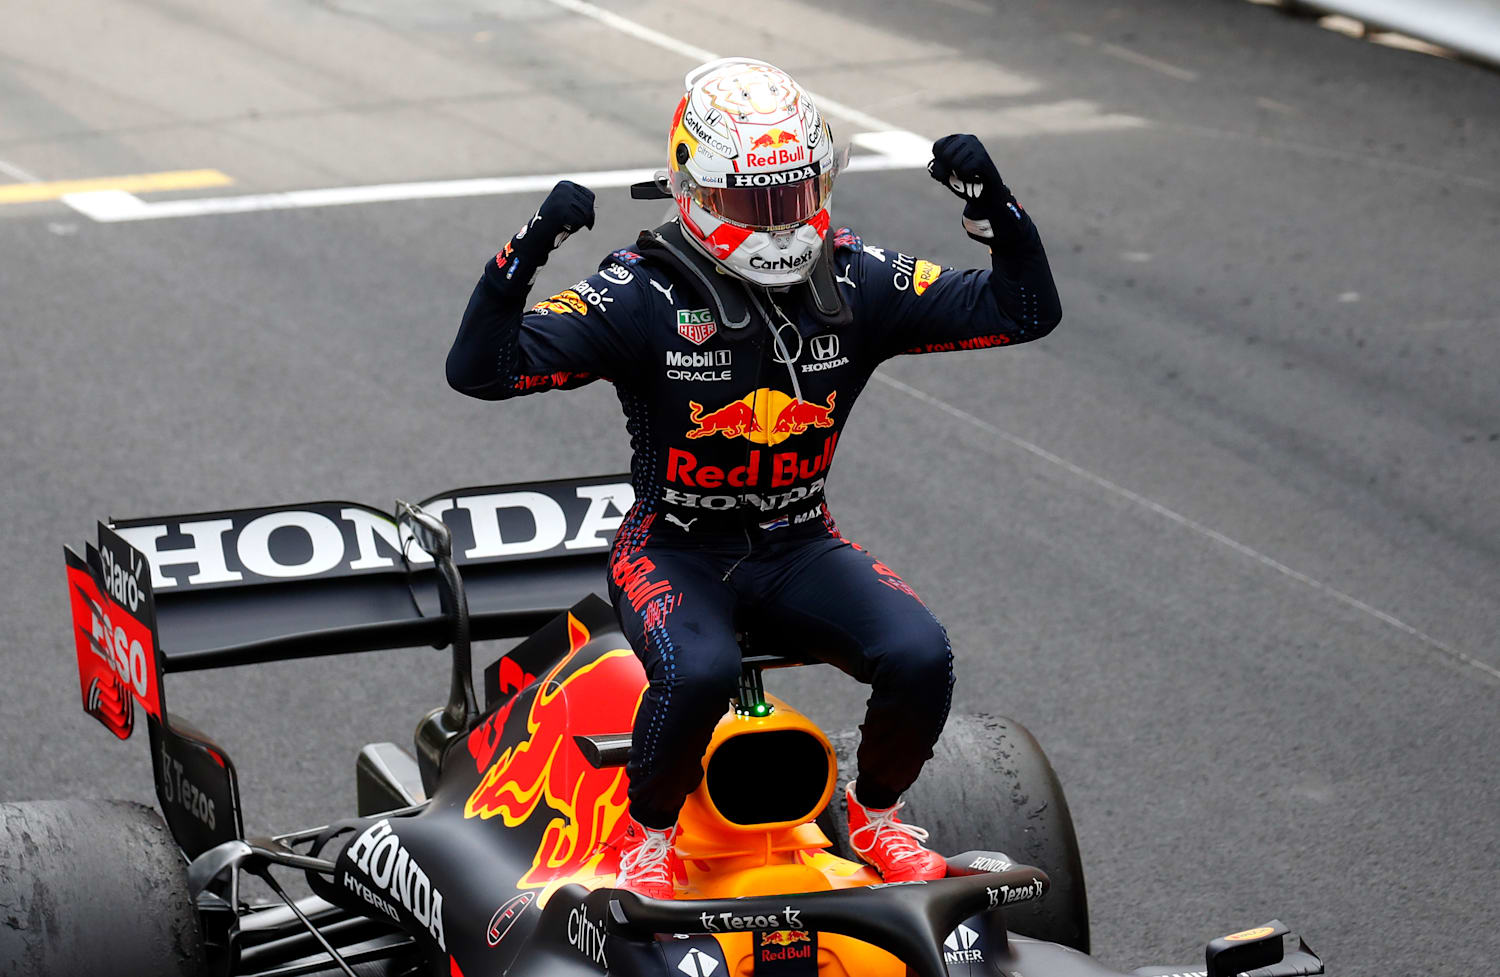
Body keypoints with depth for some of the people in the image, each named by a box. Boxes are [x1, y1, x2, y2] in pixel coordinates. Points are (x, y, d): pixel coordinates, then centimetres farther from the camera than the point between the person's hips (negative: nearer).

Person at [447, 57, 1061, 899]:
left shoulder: (855, 283, -3)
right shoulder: (643, 295, -14)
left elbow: (1025, 311, -1)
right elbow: (481, 369, -20)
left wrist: (994, 205, -18)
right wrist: (528, 252, -35)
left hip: (799, 546, 4)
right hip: (676, 551, -3)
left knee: (920, 657, -21)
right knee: (700, 672, -35)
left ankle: (876, 813, 10)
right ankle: (651, 836, -5)